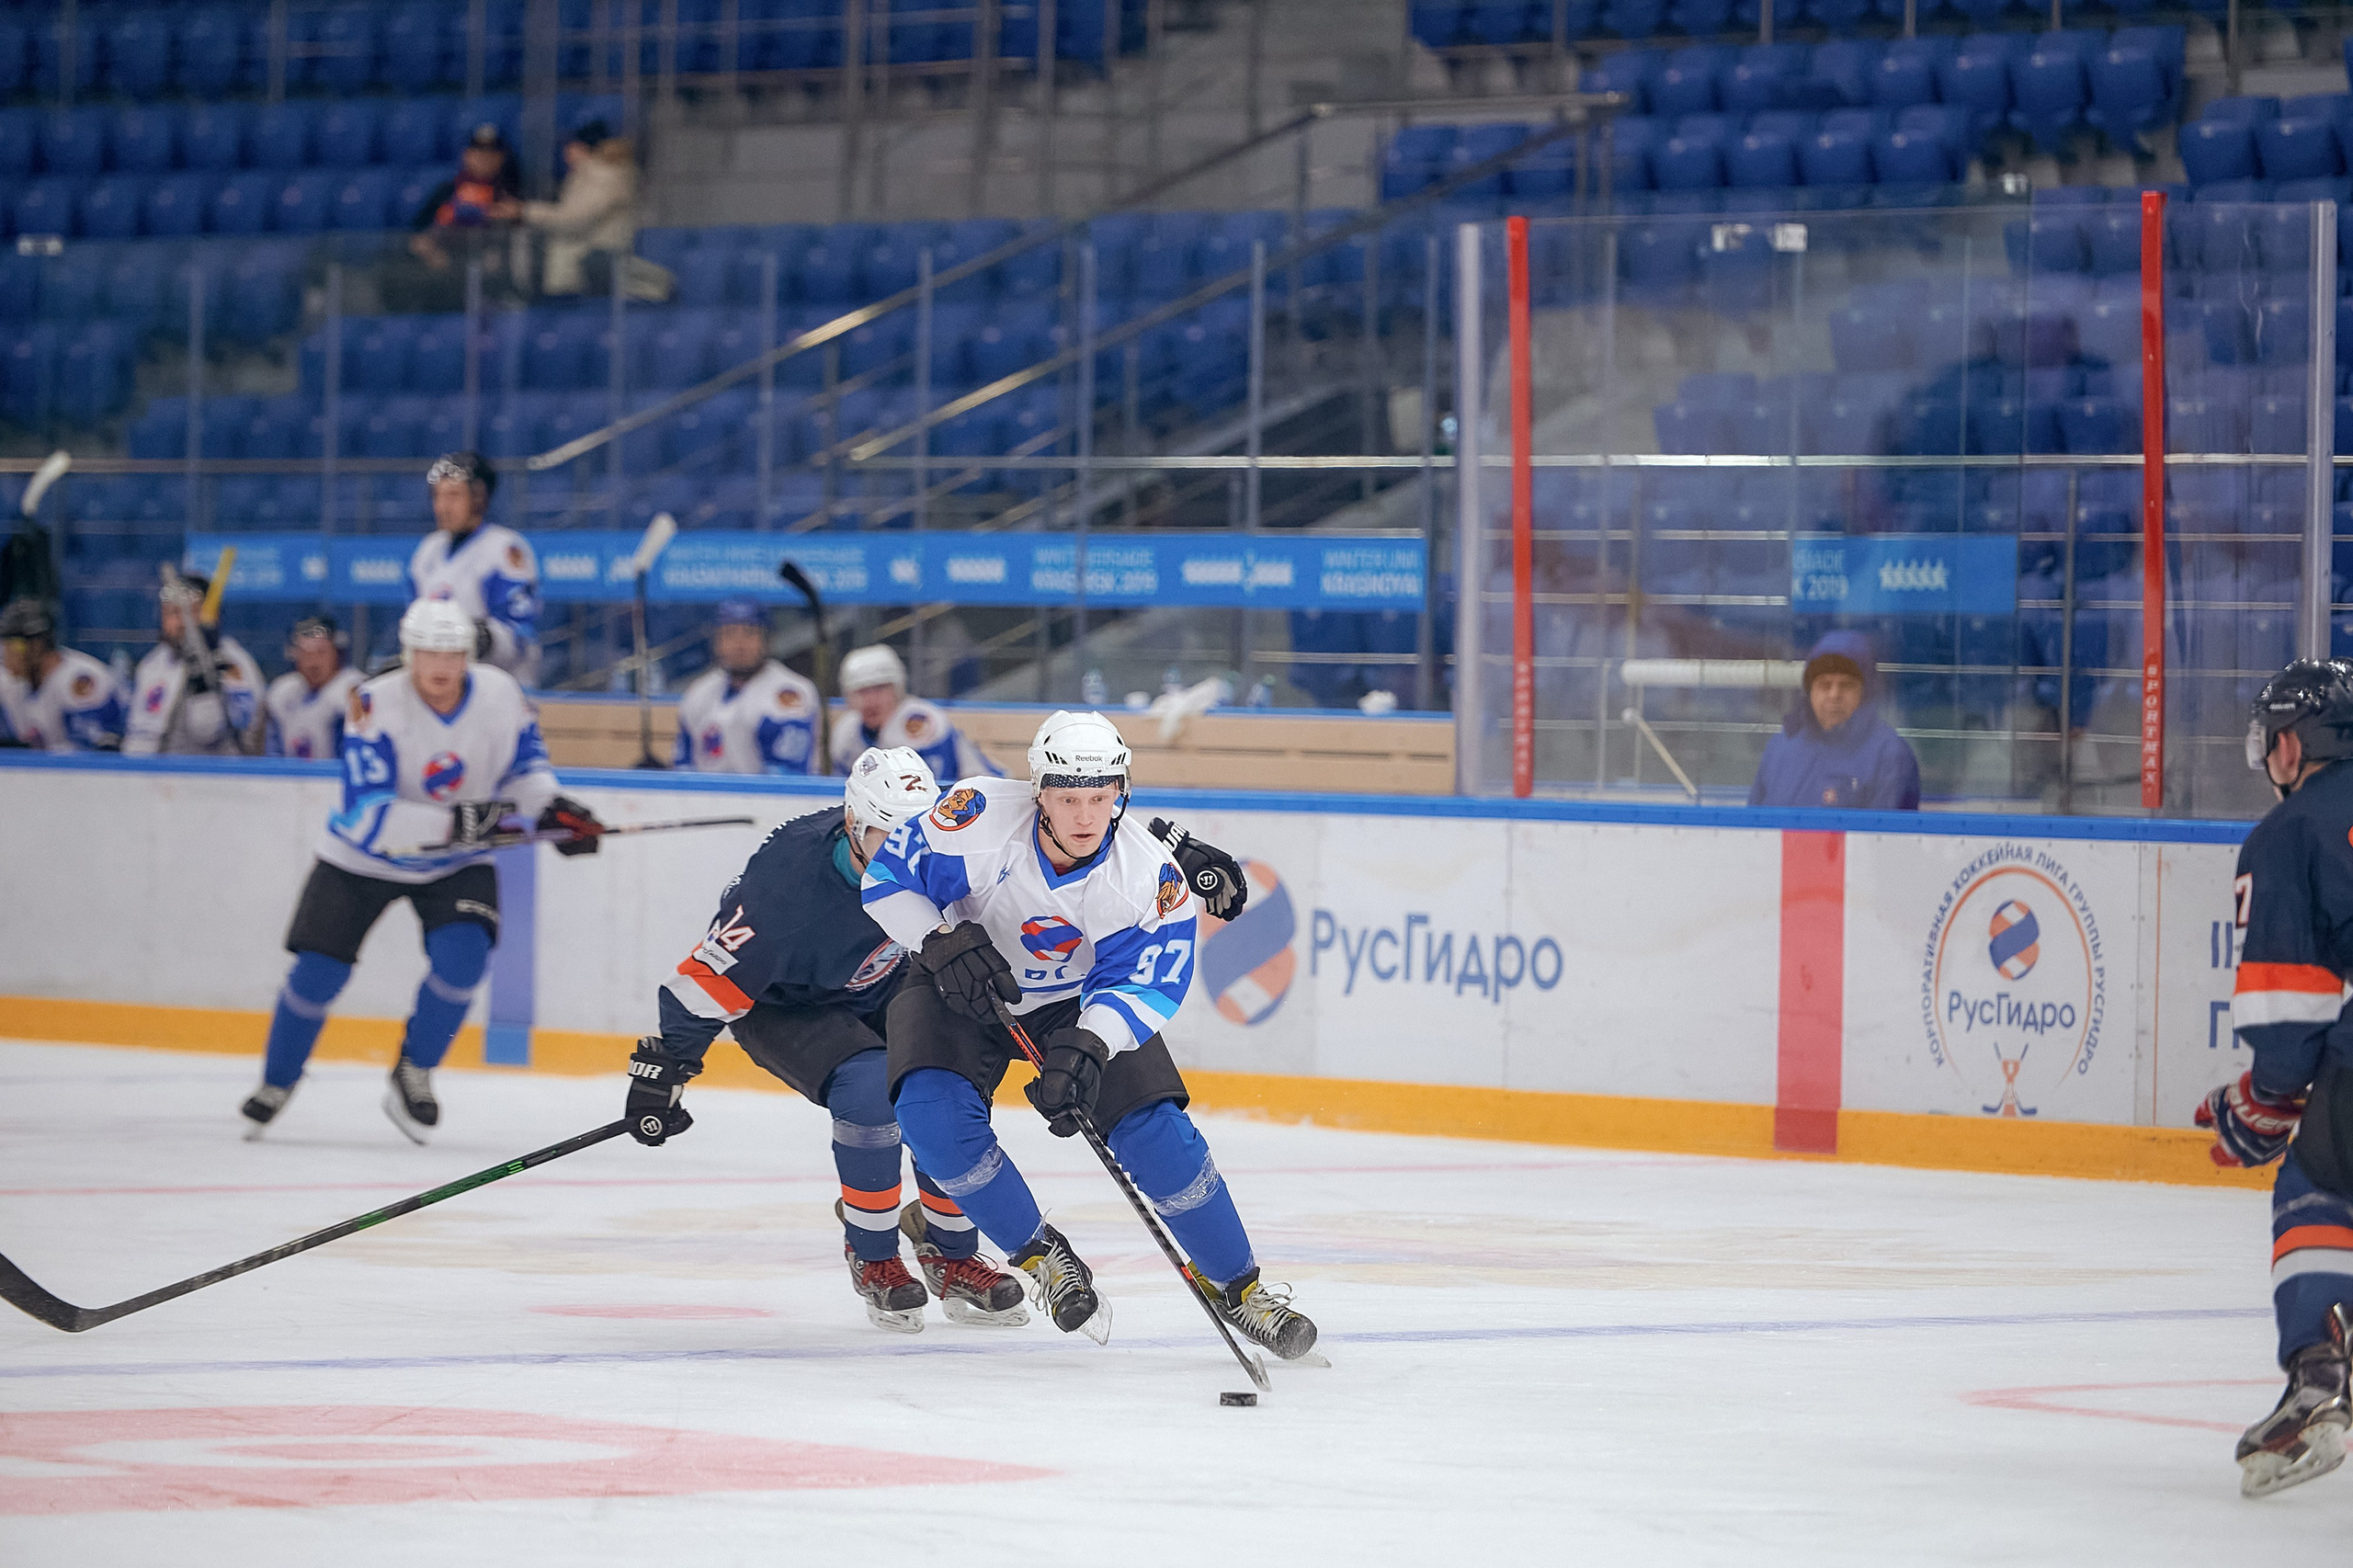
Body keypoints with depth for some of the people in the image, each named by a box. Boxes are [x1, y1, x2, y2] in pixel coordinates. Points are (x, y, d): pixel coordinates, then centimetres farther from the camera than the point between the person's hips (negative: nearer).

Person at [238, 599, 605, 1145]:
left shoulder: (501, 695, -16)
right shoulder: (375, 706, -29)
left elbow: (524, 763, 3)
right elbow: (368, 817, -34)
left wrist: (552, 809, -17)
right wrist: (452, 823, -43)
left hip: (456, 863, 2)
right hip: (363, 856, -2)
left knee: (463, 956, -21)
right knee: (319, 972, -4)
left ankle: (413, 1075, 2)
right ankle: (276, 1083, 22)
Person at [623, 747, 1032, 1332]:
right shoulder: (788, 883, -37)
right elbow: (709, 979, -29)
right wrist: (663, 1067, -26)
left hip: (880, 995, 5)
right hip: (782, 1006, -5)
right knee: (868, 1088, -29)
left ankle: (951, 1252, 9)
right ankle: (872, 1259, -10)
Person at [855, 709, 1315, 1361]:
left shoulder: (1149, 877, -27)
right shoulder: (982, 816, -29)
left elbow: (1146, 987, -25)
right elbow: (888, 877, -17)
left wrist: (1087, 1049, -43)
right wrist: (943, 942, -32)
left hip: (1083, 998, 0)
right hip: (961, 986, 0)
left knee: (1156, 1132, -14)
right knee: (935, 1118, -25)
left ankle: (1237, 1286, 6)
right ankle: (1041, 1256, -4)